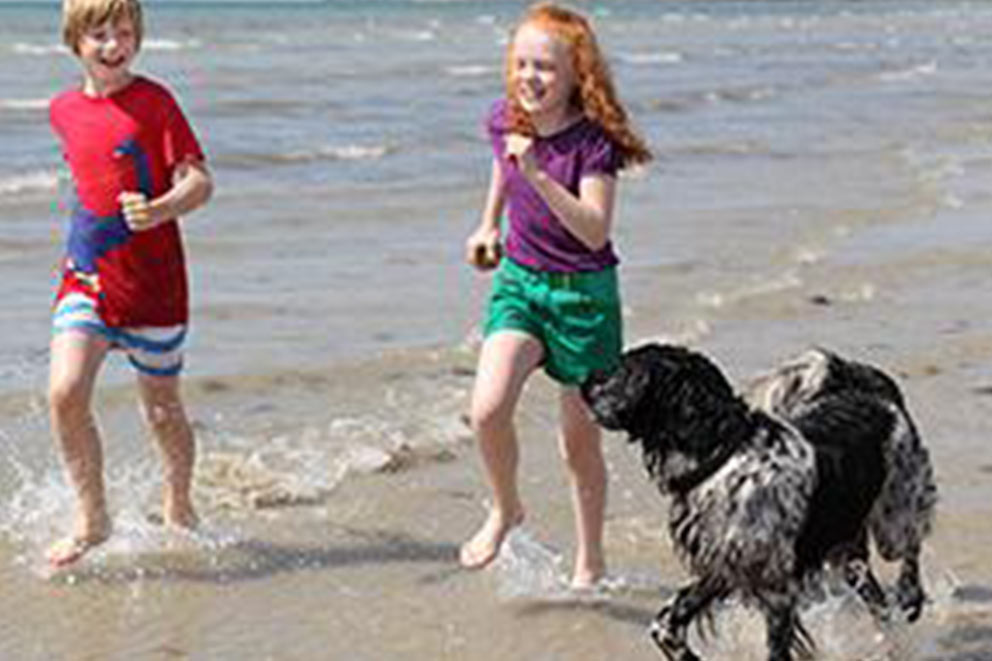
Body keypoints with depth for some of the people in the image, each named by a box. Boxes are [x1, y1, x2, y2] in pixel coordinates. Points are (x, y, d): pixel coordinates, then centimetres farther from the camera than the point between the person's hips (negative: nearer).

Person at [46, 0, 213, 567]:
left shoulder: (154, 101, -8)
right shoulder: (63, 110, 8)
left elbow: (200, 180, -14)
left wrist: (159, 210, -32)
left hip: (152, 280, -3)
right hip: (85, 275, 4)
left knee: (162, 408, 10)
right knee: (65, 392, -15)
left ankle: (179, 506, 35)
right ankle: (92, 520, -1)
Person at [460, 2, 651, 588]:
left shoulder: (593, 140, -19)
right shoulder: (505, 120, -4)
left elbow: (595, 232, -29)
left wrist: (538, 174, -36)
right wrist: (489, 226, 19)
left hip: (585, 295, -3)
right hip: (519, 281, 4)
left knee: (580, 442, 6)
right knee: (488, 409, -19)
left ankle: (590, 562, 26)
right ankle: (506, 510, 10)